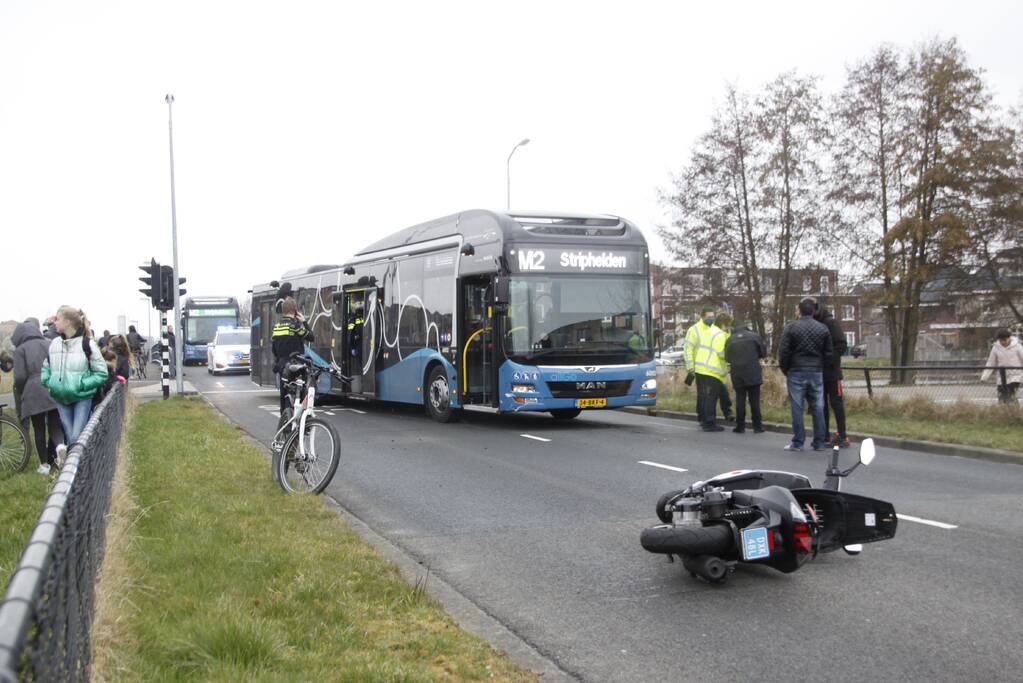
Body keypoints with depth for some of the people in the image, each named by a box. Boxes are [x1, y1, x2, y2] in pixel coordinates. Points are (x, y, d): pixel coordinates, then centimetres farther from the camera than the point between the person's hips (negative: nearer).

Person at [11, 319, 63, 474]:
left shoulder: (20, 349, 0)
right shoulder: (48, 344, 8)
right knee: (55, 426, 9)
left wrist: (19, 396, 12)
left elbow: (20, 377, -5)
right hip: (53, 392, 2)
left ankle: (44, 464, 14)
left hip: (33, 394, -2)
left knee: (39, 430, 9)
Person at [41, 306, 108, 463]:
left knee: (76, 438, -11)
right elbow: (46, 367, 18)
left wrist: (81, 384, -16)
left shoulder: (87, 344, -11)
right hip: (61, 399, 4)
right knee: (70, 437, 5)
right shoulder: (54, 344, 4)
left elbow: (101, 373, -6)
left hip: (82, 398, -4)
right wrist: (48, 381, -2)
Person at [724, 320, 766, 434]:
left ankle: (740, 426, 6)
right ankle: (757, 426, 5)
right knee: (755, 401, 4)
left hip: (737, 374, 1)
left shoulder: (730, 340, 4)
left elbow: (727, 358, 7)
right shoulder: (755, 336, 0)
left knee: (740, 400, 6)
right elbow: (763, 353, 6)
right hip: (753, 374, -1)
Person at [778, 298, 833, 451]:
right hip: (817, 373, 3)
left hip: (796, 373, -3)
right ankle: (819, 443, 9)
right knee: (818, 408, 7)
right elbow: (828, 354, 7)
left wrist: (786, 371, 6)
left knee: (797, 408, 1)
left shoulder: (791, 327, -4)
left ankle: (798, 442, 1)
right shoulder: (823, 329, 6)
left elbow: (783, 352, -6)